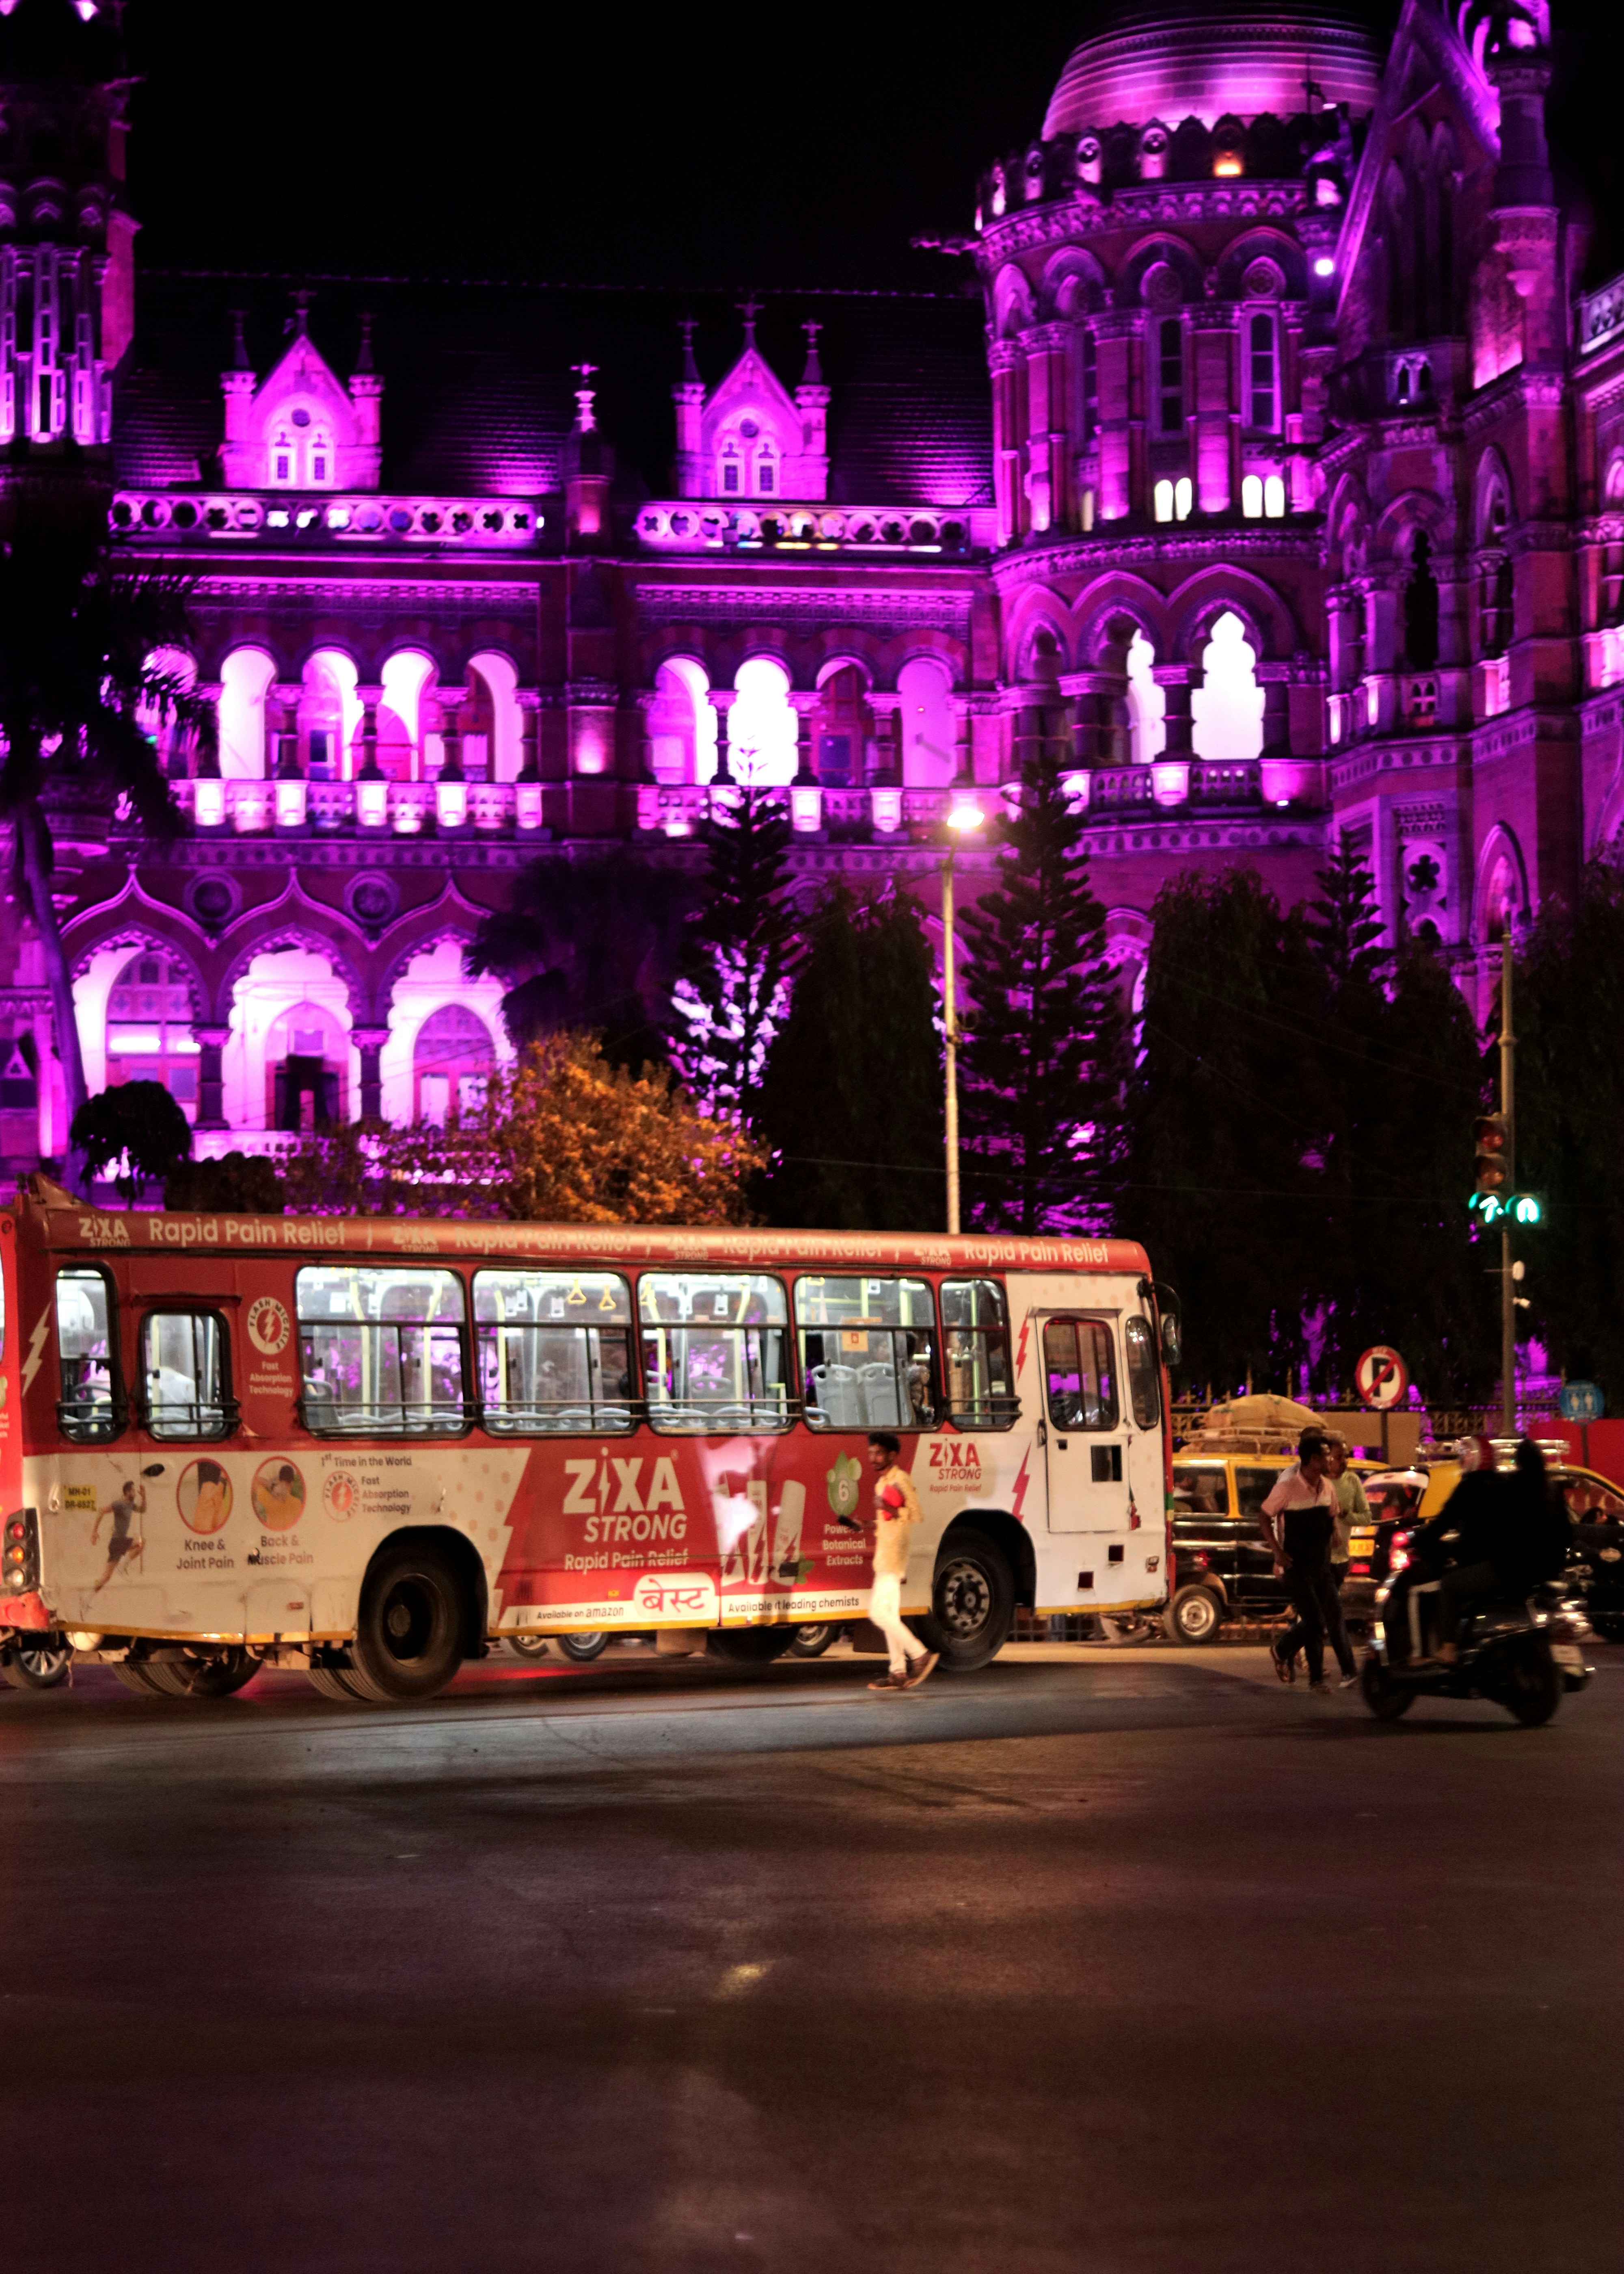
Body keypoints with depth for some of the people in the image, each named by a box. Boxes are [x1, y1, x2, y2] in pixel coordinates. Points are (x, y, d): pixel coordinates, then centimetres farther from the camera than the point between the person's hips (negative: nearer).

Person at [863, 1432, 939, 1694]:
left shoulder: (901, 1480, -9)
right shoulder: (882, 1482, 19)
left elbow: (916, 1517, -15)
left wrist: (890, 1510, -28)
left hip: (895, 1557, -10)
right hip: (884, 1558, 10)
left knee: (879, 1612, -14)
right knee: (889, 1615, 9)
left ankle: (920, 1655, -10)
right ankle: (898, 1672, 10)